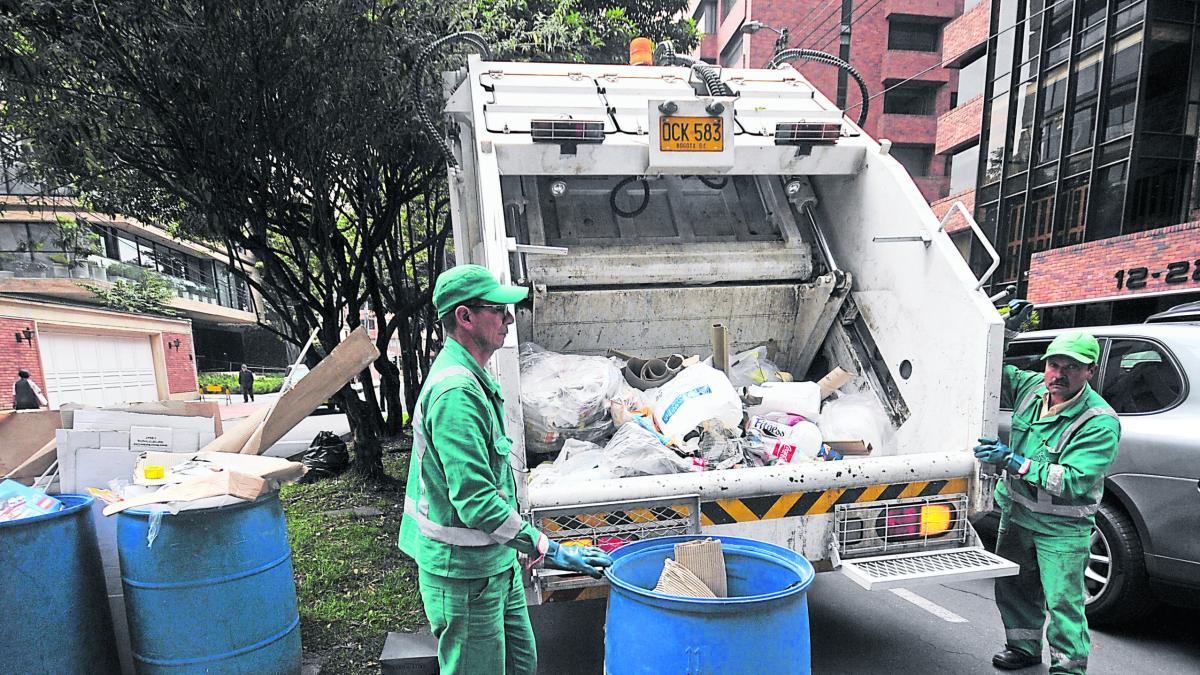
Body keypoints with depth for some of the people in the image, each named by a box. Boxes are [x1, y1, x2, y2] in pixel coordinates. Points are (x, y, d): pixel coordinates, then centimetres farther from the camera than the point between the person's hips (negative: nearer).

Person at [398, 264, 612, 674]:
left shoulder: (470, 378, 8)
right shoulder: (456, 392, -26)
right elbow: (475, 501, -30)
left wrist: (521, 545, 20)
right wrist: (547, 549, -22)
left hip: (495, 562, 9)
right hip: (462, 569, -9)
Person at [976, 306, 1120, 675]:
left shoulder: (1100, 422, -22)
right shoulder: (1031, 386, -4)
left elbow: (1074, 482, -29)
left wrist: (1013, 461, -34)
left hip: (1061, 529, -6)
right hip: (1016, 514, 7)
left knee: (1063, 601, -1)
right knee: (1013, 586, 19)